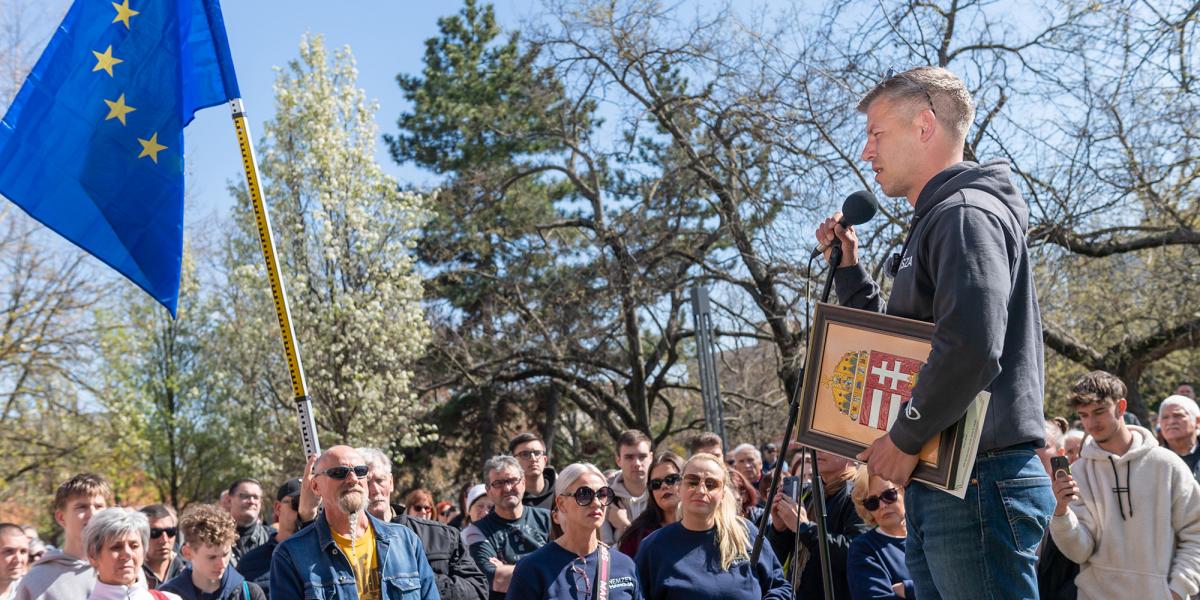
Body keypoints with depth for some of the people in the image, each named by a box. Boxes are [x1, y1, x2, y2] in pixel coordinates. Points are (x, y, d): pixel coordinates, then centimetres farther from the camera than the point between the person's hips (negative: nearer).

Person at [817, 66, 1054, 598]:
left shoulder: (967, 213, -11)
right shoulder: (935, 221, 21)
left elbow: (971, 347, -27)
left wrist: (905, 439, -16)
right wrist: (847, 267, 17)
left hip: (978, 481, -10)